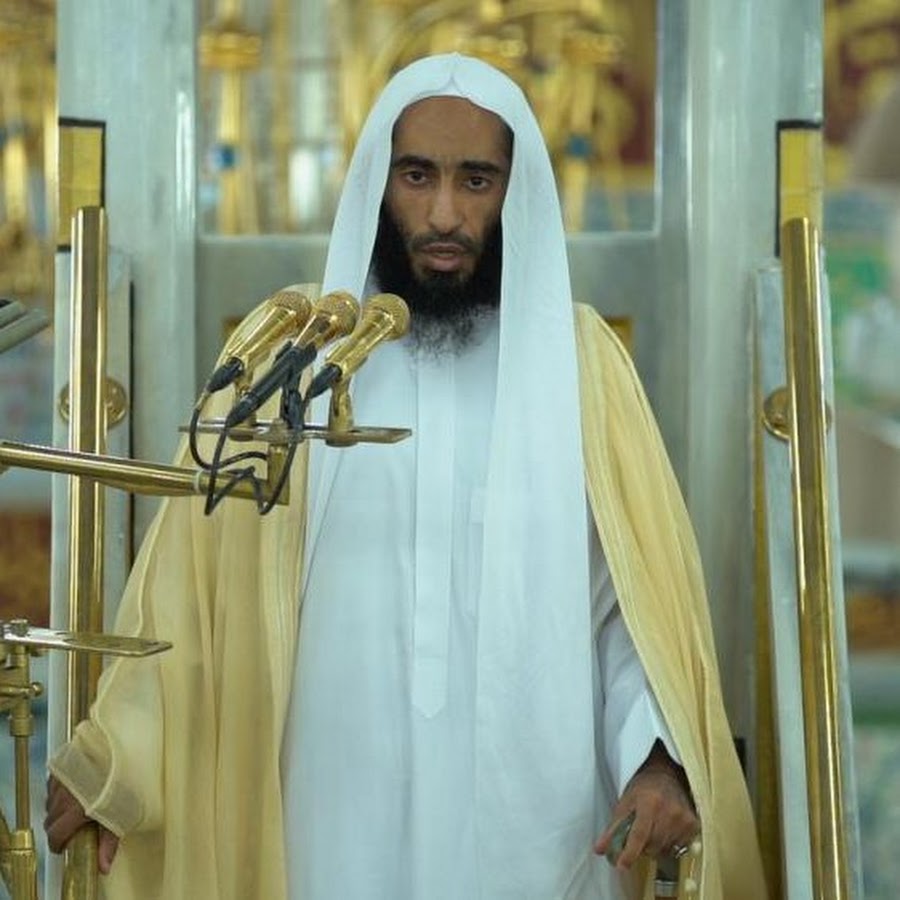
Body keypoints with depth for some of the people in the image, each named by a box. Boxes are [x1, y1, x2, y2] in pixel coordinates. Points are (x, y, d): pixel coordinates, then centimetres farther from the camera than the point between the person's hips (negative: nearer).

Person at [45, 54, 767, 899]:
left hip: (533, 813, 0)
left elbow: (645, 585, -1)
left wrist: (661, 758, -16)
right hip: (338, 815, 0)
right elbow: (193, 572, 4)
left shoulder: (578, 358, 2)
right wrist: (118, 759, 0)